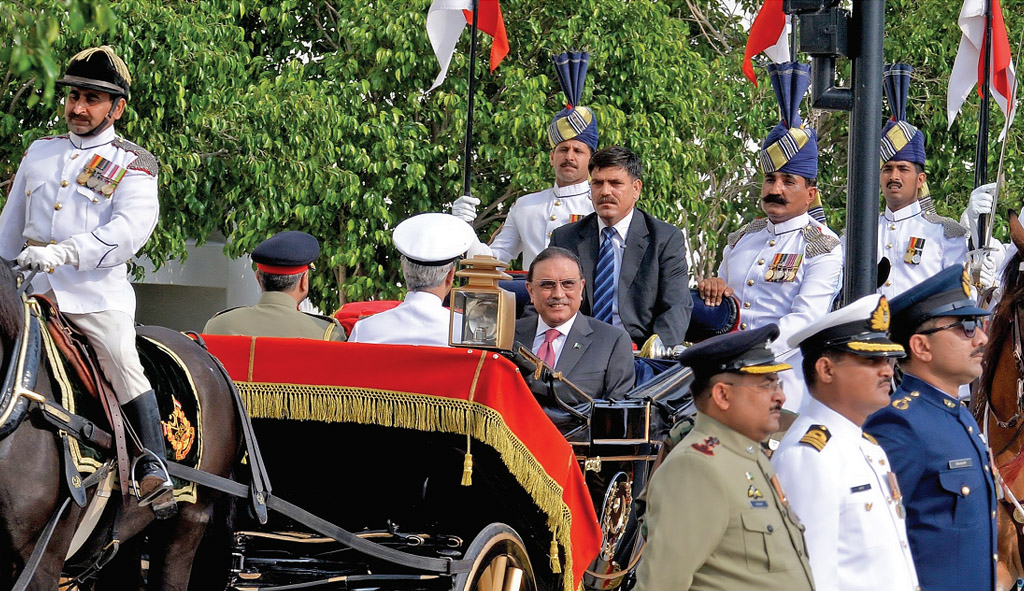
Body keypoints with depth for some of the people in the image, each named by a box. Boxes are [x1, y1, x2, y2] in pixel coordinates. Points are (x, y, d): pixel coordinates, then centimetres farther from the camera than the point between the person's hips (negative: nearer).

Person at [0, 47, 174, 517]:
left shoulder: (133, 166, 3)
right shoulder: (40, 152, 20)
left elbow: (129, 230, -14)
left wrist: (63, 253, -27)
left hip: (97, 290, -4)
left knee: (124, 369, -17)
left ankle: (154, 470, -14)